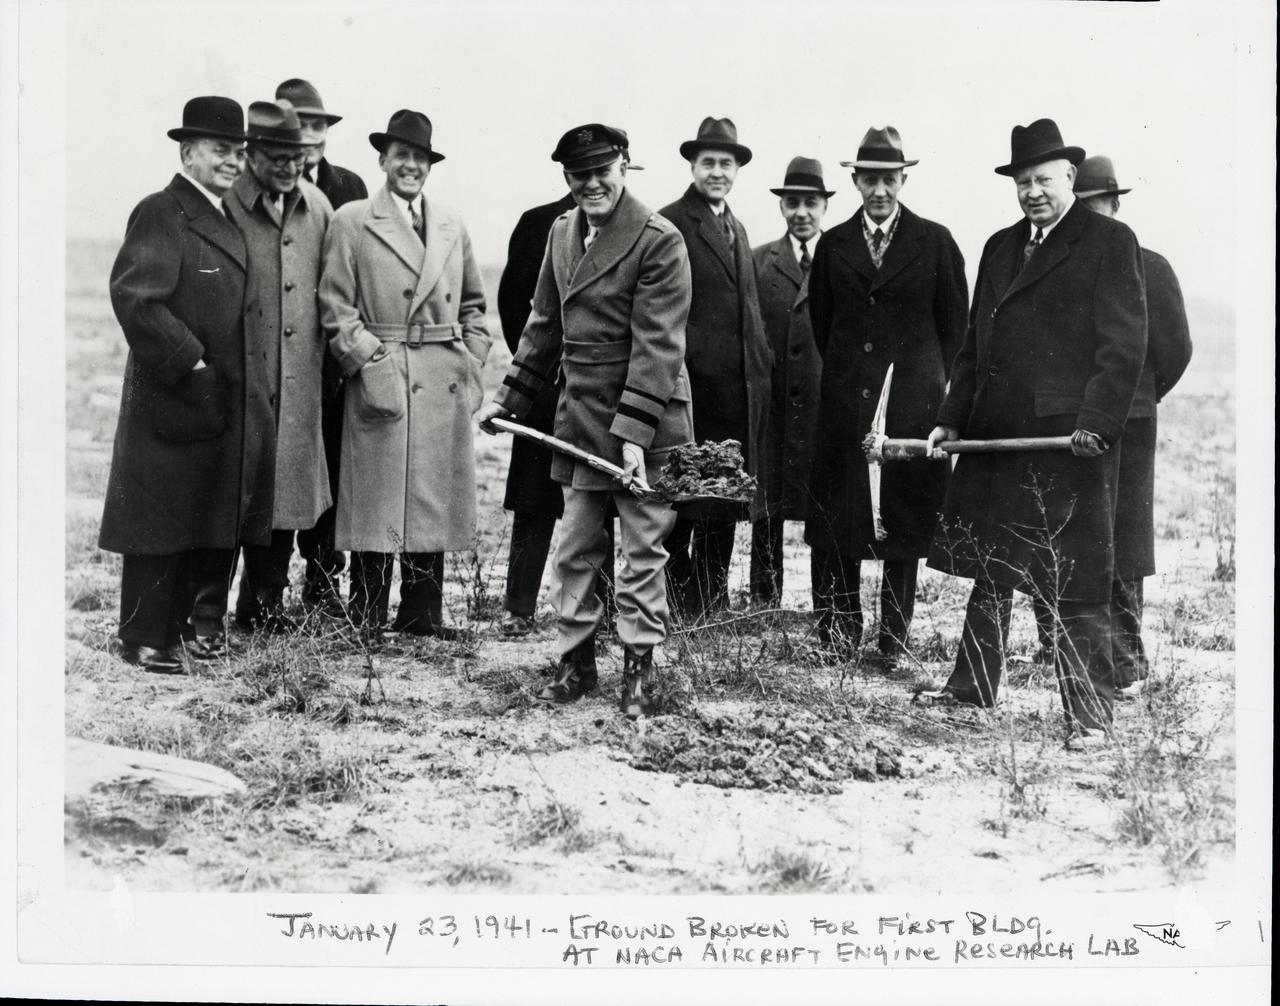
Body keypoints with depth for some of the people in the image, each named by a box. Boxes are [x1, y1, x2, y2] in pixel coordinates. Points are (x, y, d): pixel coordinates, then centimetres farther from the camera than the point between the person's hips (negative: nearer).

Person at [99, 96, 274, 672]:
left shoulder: (229, 219, 16)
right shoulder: (160, 214, -11)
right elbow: (134, 297, -22)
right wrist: (187, 360, -19)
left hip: (229, 402, 8)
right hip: (173, 401, -8)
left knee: (219, 520, 13)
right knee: (161, 520, 0)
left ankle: (201, 624, 24)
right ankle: (146, 639, 9)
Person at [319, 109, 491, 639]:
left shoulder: (452, 226, 16)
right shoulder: (351, 222, 2)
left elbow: (473, 304, 20)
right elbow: (336, 307, -2)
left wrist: (472, 363, 8)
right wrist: (370, 364, -11)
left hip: (446, 385, 5)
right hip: (382, 378, -5)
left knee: (436, 500, 7)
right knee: (378, 503, -3)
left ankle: (422, 614, 15)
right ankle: (367, 622, 5)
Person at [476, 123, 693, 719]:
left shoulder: (659, 241, -14)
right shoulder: (562, 232, 9)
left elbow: (657, 346, -18)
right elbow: (545, 326, 17)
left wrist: (633, 431, -22)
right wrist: (510, 399, 15)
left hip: (643, 421, -6)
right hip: (580, 416, 7)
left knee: (643, 551, 4)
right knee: (574, 550, 12)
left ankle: (638, 670, 14)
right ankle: (577, 662, 24)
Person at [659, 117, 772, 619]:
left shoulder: (736, 229, 20)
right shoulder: (670, 224, -6)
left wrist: (763, 368, 15)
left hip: (740, 388, 8)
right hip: (692, 385, -8)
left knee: (725, 505, 11)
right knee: (681, 506, -3)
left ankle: (713, 609, 18)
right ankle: (679, 612, 4)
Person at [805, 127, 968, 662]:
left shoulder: (934, 241, 3)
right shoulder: (834, 244, 8)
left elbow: (954, 322, 7)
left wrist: (923, 378, 6)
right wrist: (849, 374, 11)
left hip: (912, 398, -1)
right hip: (845, 398, 1)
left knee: (905, 516, 2)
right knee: (837, 517, -1)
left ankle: (895, 636, 10)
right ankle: (839, 632, 7)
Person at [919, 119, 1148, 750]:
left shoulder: (1108, 242, -1)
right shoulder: (1000, 247, 18)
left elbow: (1124, 344, -8)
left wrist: (1098, 421, -17)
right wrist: (952, 417, 11)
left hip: (1067, 439, -6)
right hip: (995, 436, 6)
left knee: (1075, 585, -3)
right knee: (988, 571, 14)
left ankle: (1088, 715, 4)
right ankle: (972, 686, 26)